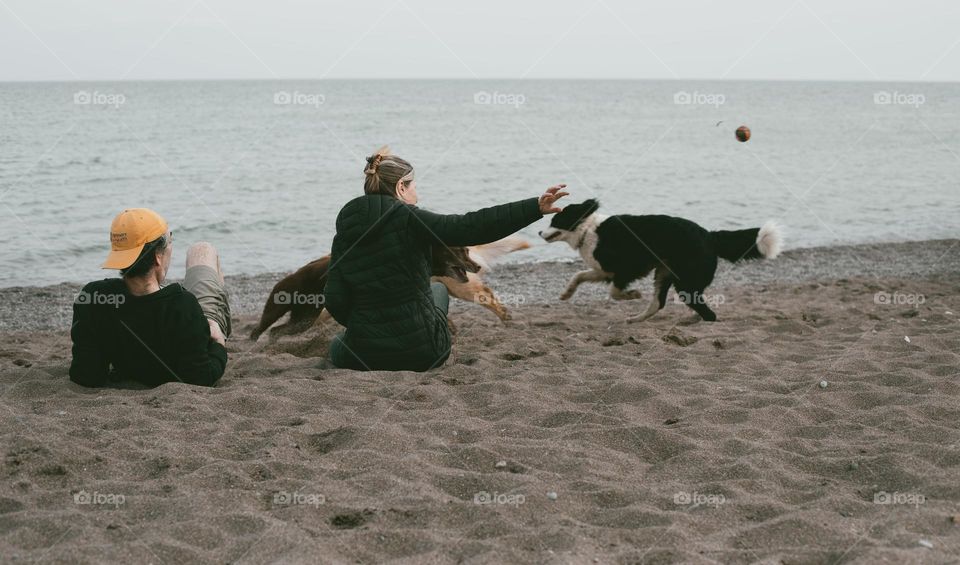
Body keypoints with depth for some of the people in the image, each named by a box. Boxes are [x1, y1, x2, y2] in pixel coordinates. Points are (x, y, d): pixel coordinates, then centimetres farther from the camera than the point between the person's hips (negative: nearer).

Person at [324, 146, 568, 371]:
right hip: (422, 351, -3)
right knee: (437, 289, 32)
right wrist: (535, 208, -23)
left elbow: (335, 302, -3)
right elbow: (472, 227, -22)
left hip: (365, 355, 4)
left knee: (337, 345, 40)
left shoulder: (344, 235, 0)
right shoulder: (408, 219, -14)